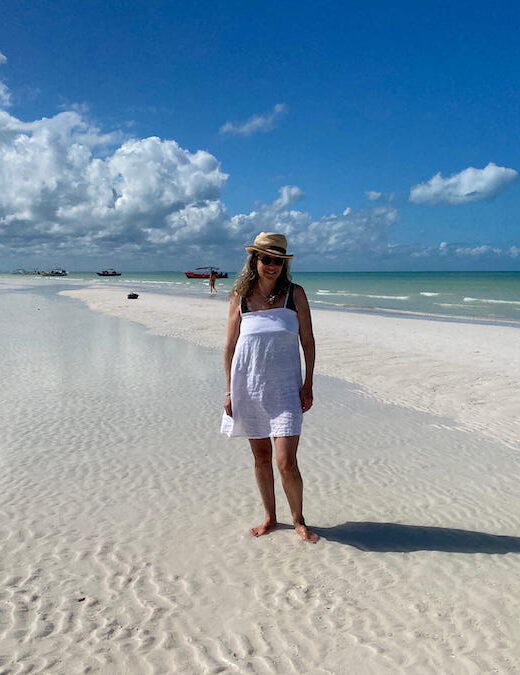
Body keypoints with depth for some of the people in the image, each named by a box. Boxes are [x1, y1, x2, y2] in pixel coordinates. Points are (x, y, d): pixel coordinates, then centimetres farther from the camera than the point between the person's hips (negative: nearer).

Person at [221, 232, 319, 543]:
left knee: (286, 462, -6)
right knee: (261, 457, 13)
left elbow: (308, 342, 2)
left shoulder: (295, 294, -2)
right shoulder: (240, 297, 1)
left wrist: (308, 386, -2)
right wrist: (230, 390, 3)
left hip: (285, 388, -2)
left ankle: (299, 521, 18)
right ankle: (270, 517, 32)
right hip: (249, 387, 2)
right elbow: (230, 347, 5)